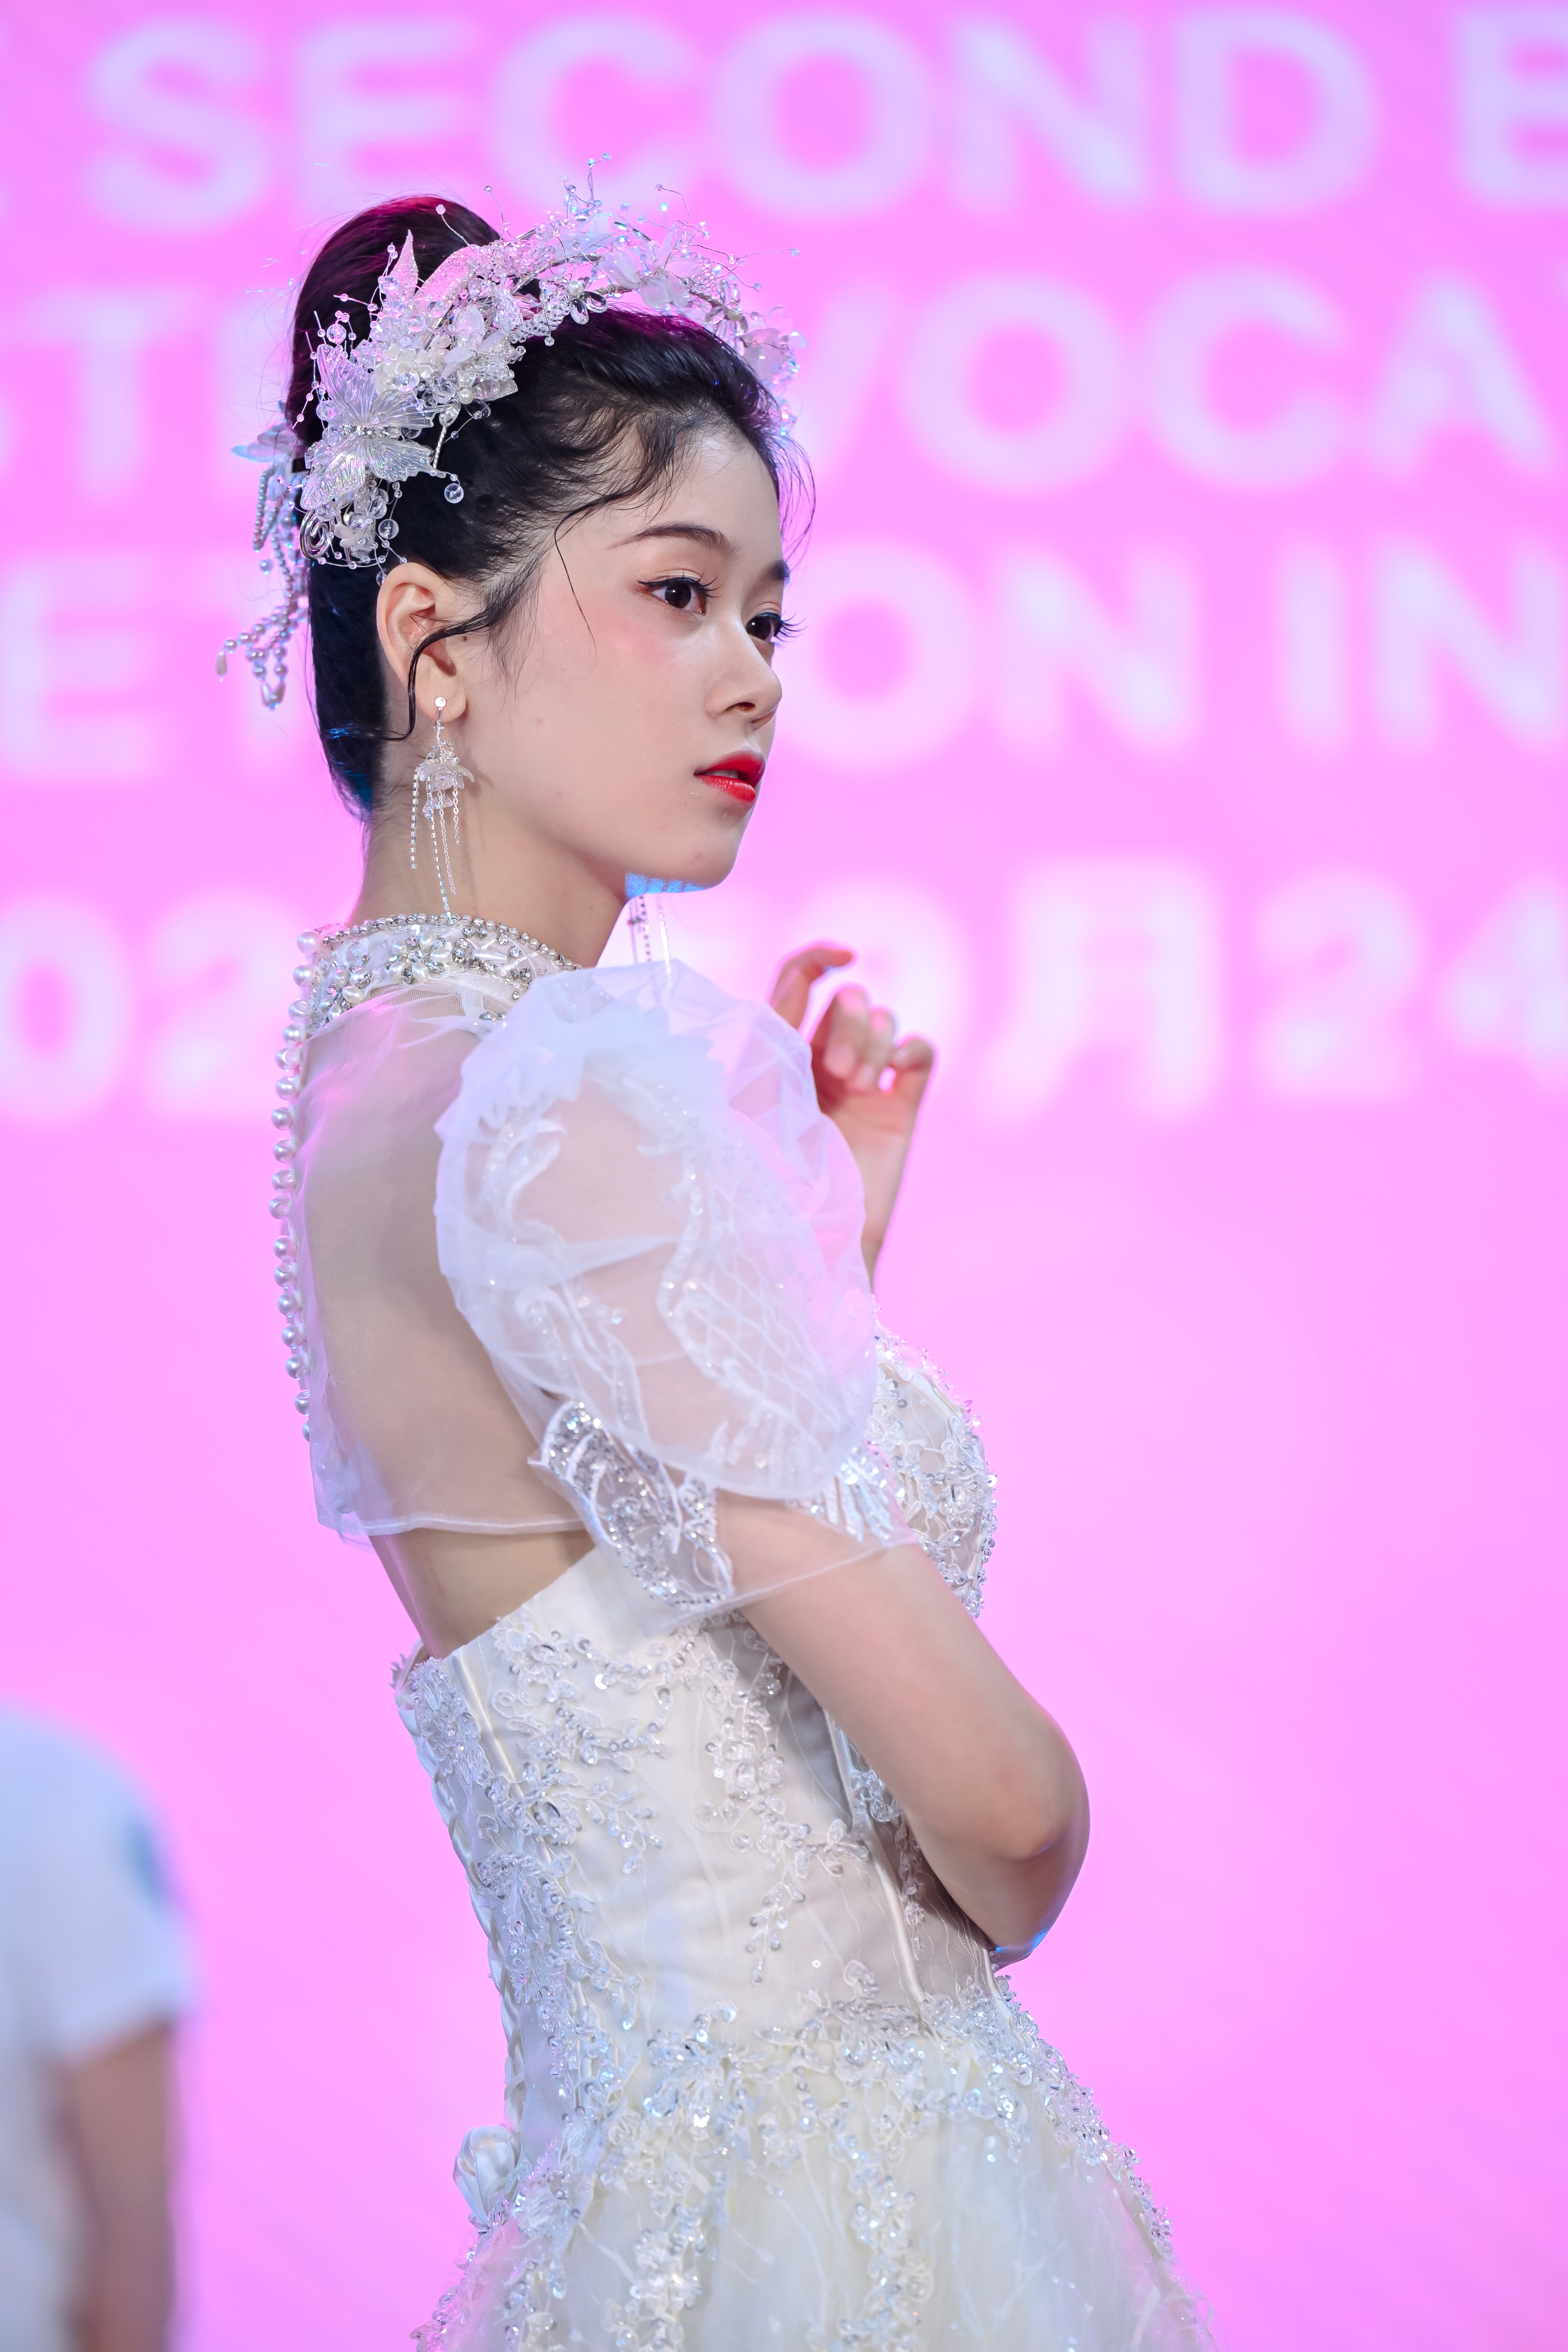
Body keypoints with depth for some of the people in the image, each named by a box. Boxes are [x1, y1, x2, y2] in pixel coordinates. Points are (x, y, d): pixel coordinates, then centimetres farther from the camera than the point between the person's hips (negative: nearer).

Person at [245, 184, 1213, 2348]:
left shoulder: (375, 1067, 8)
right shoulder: (557, 1112, -20)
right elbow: (999, 1800, -20)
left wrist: (830, 1219, 8)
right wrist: (1008, 1906, 2)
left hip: (634, 2149, 9)